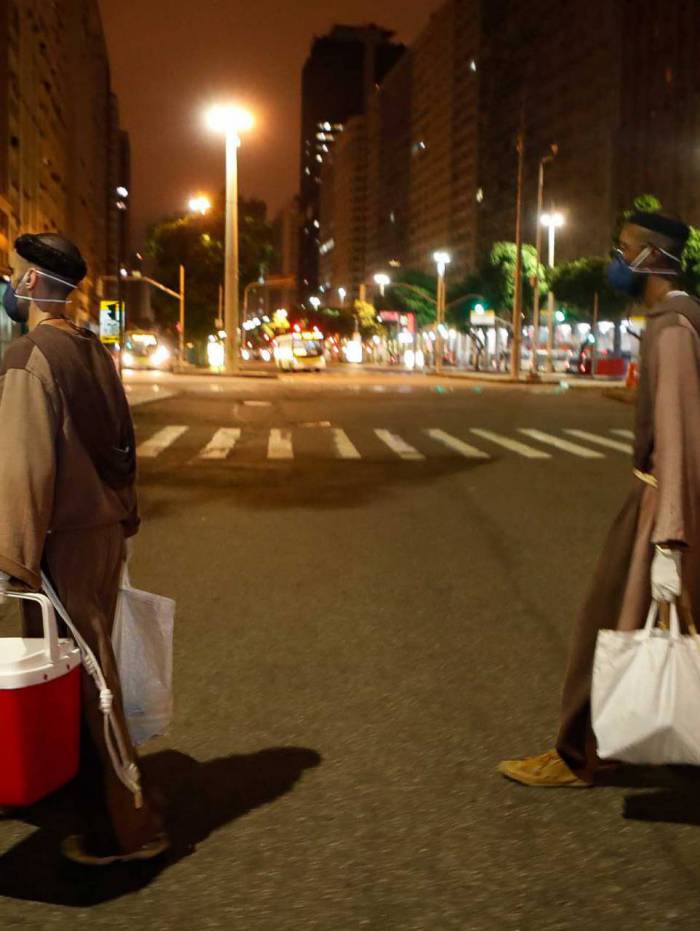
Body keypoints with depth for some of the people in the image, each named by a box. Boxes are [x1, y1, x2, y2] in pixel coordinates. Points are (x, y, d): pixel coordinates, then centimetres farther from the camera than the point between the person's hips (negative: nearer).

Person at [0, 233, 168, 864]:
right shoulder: (93, 351, 9)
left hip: (65, 544, -8)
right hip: (105, 529, 8)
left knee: (83, 678, 2)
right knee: (90, 668, 21)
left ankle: (129, 826, 12)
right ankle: (99, 802, 38)